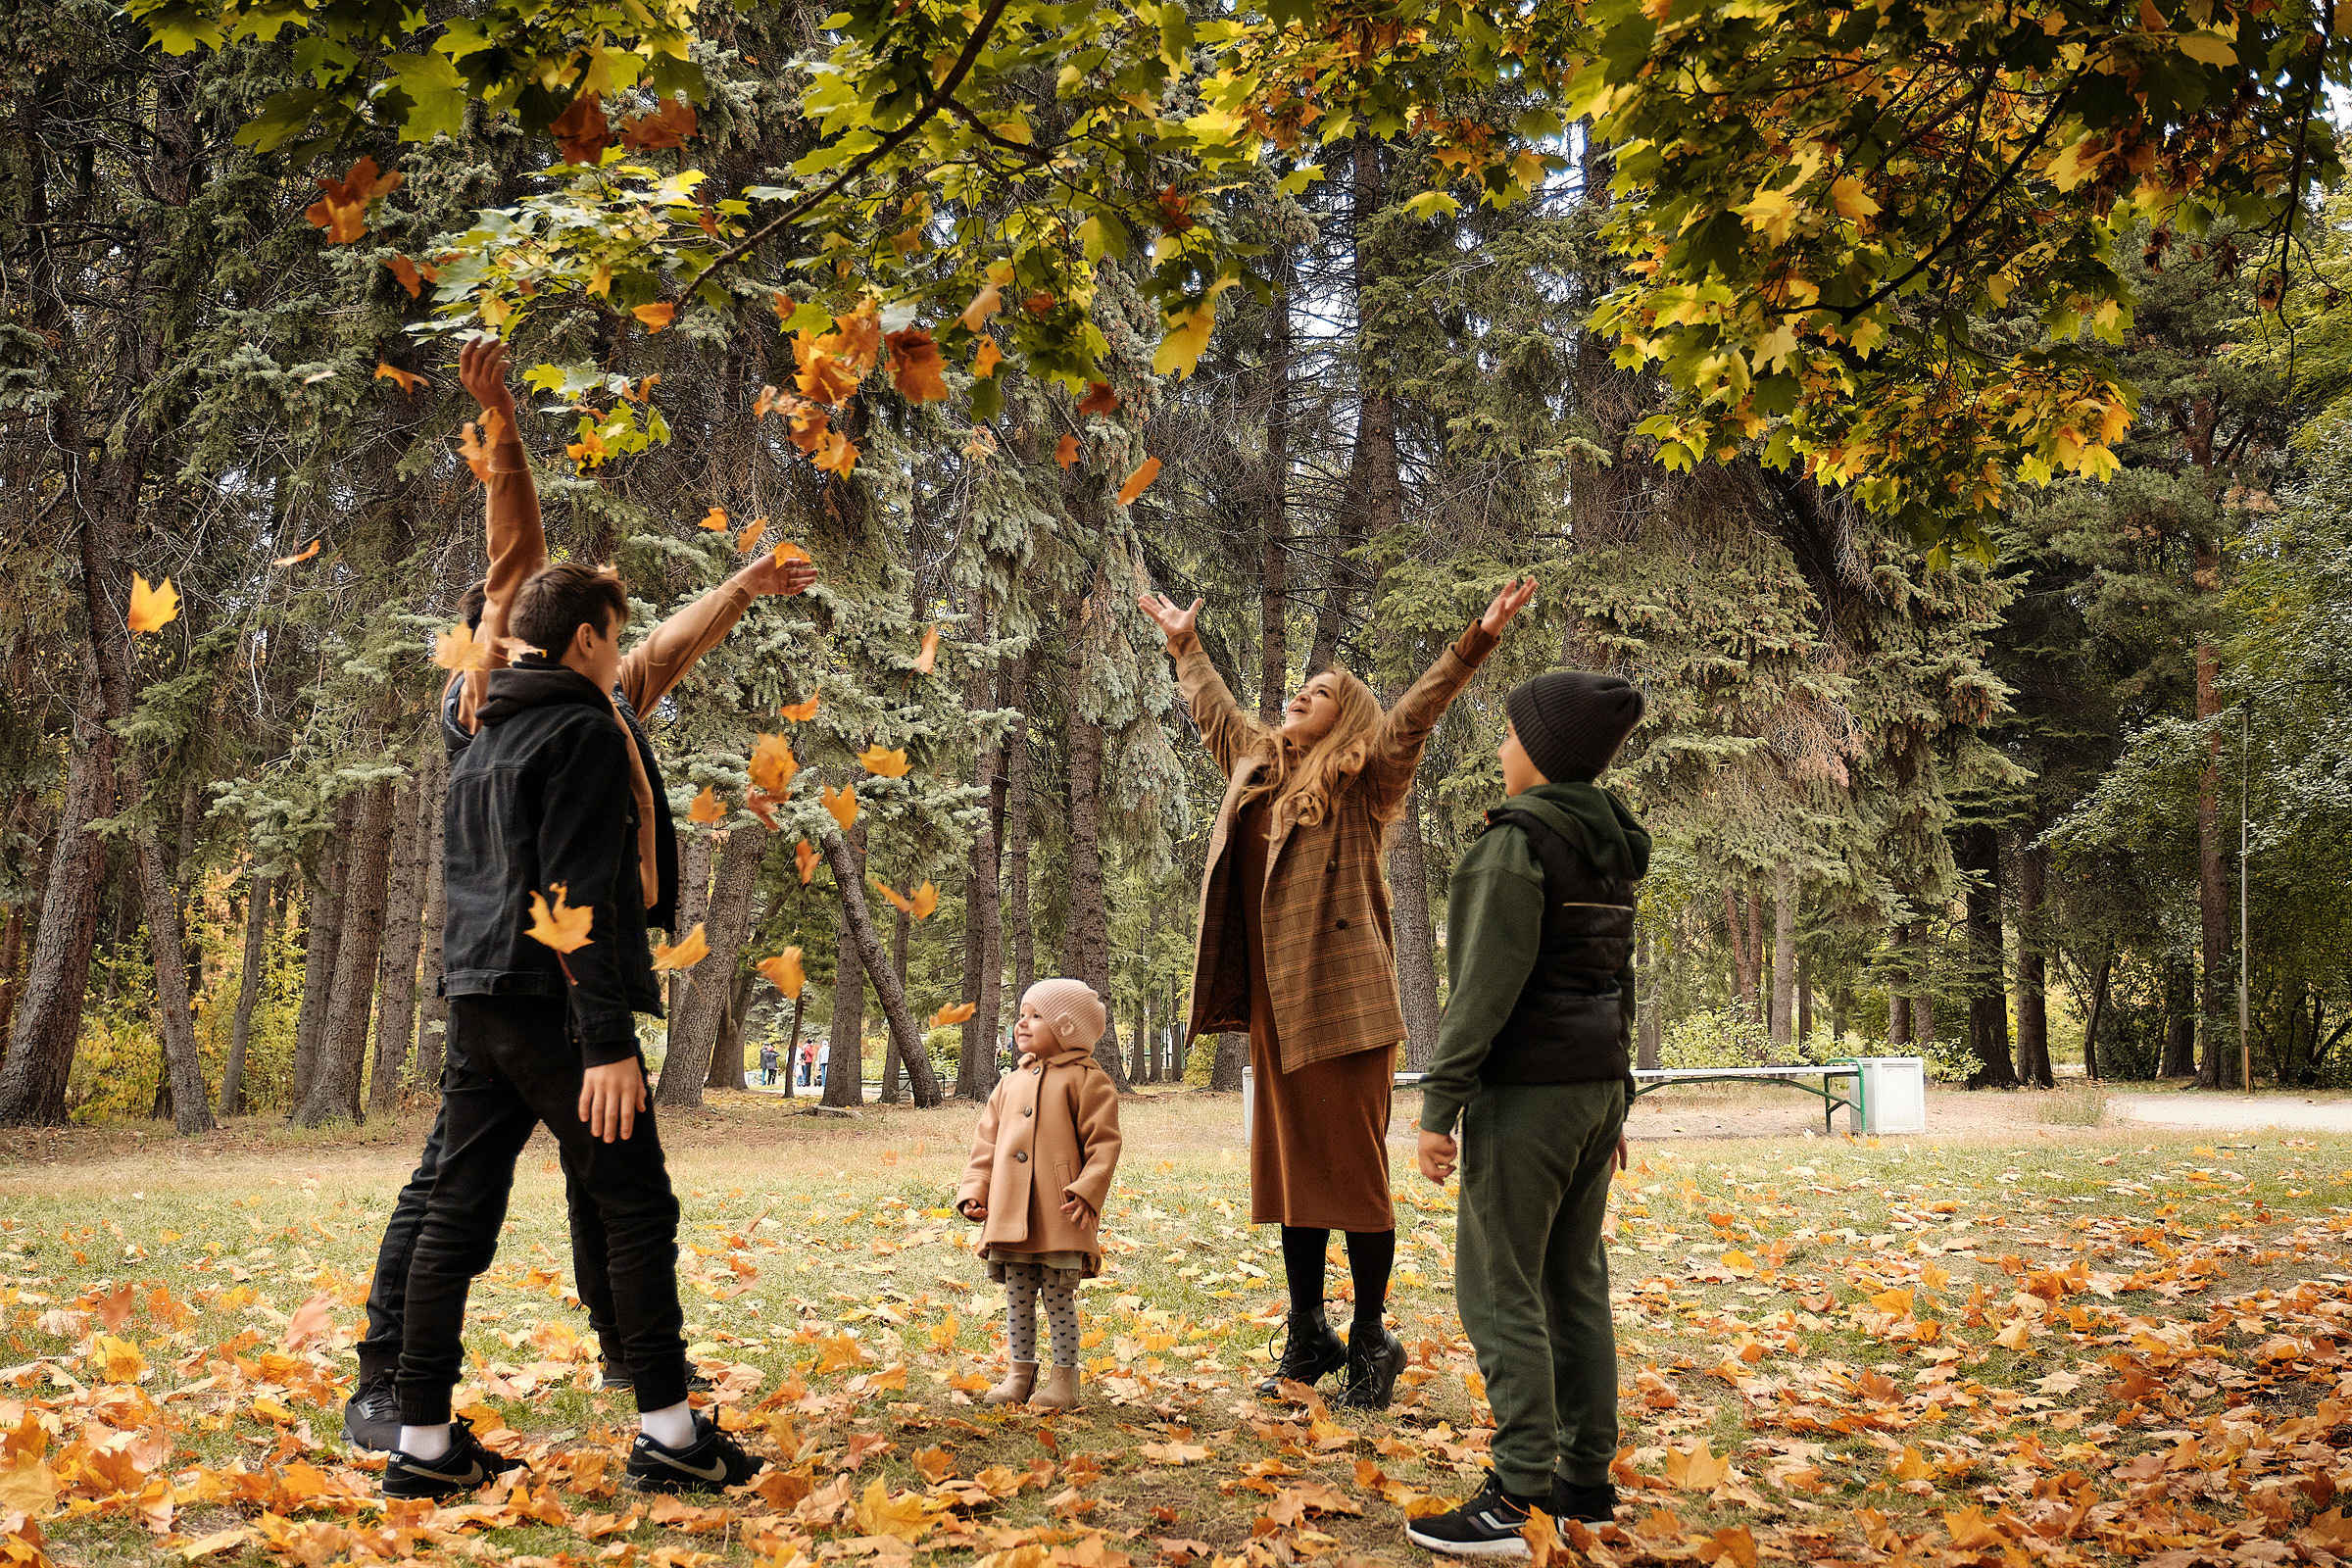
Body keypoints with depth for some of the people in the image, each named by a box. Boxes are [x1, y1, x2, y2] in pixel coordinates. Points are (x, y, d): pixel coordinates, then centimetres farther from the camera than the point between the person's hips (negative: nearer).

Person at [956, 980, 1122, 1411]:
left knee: (1059, 1299, 1)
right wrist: (975, 1190, 8)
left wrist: (1087, 1191, -16)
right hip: (1010, 1213, 6)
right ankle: (1020, 1372, 22)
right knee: (1018, 1299, 12)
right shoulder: (1011, 1083, 16)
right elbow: (986, 1143, 19)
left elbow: (1104, 1142, -6)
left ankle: (1064, 1378, 11)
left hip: (1062, 1217, -6)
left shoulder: (1086, 1079, -2)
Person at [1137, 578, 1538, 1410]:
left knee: (1352, 1169, -1)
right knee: (1287, 1168, 11)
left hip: (1341, 999, -6)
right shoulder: (1256, 765, 16)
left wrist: (1475, 642, -23)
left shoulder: (1359, 780, -1)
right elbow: (1215, 711, 33)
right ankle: (1308, 1339, 22)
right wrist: (1185, 645, 42)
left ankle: (1371, 1342, 11)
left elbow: (1415, 714, -13)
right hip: (1273, 1004, 7)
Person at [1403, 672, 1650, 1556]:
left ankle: (1519, 1495, -3)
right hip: (1595, 1085, 9)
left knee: (1498, 1290, -4)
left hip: (1527, 1090, -9)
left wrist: (1439, 1103, -16)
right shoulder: (1611, 850, 12)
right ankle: (1587, 1480, 19)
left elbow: (1486, 986, -19)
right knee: (1575, 1283, 13)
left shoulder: (1519, 840, -15)